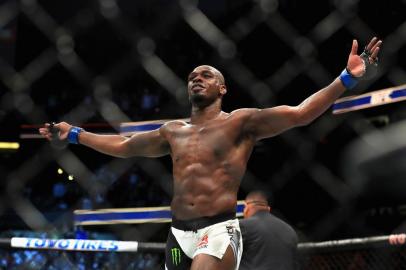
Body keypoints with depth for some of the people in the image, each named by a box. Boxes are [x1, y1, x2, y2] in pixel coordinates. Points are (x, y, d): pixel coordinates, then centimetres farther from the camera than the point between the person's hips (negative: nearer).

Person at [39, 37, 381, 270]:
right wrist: (73, 134, 35)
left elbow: (298, 114, -8)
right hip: (178, 234, 6)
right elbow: (123, 146, 31)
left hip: (219, 230, -6)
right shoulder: (173, 131, 18)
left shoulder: (240, 122, 1)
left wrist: (347, 78, -18)